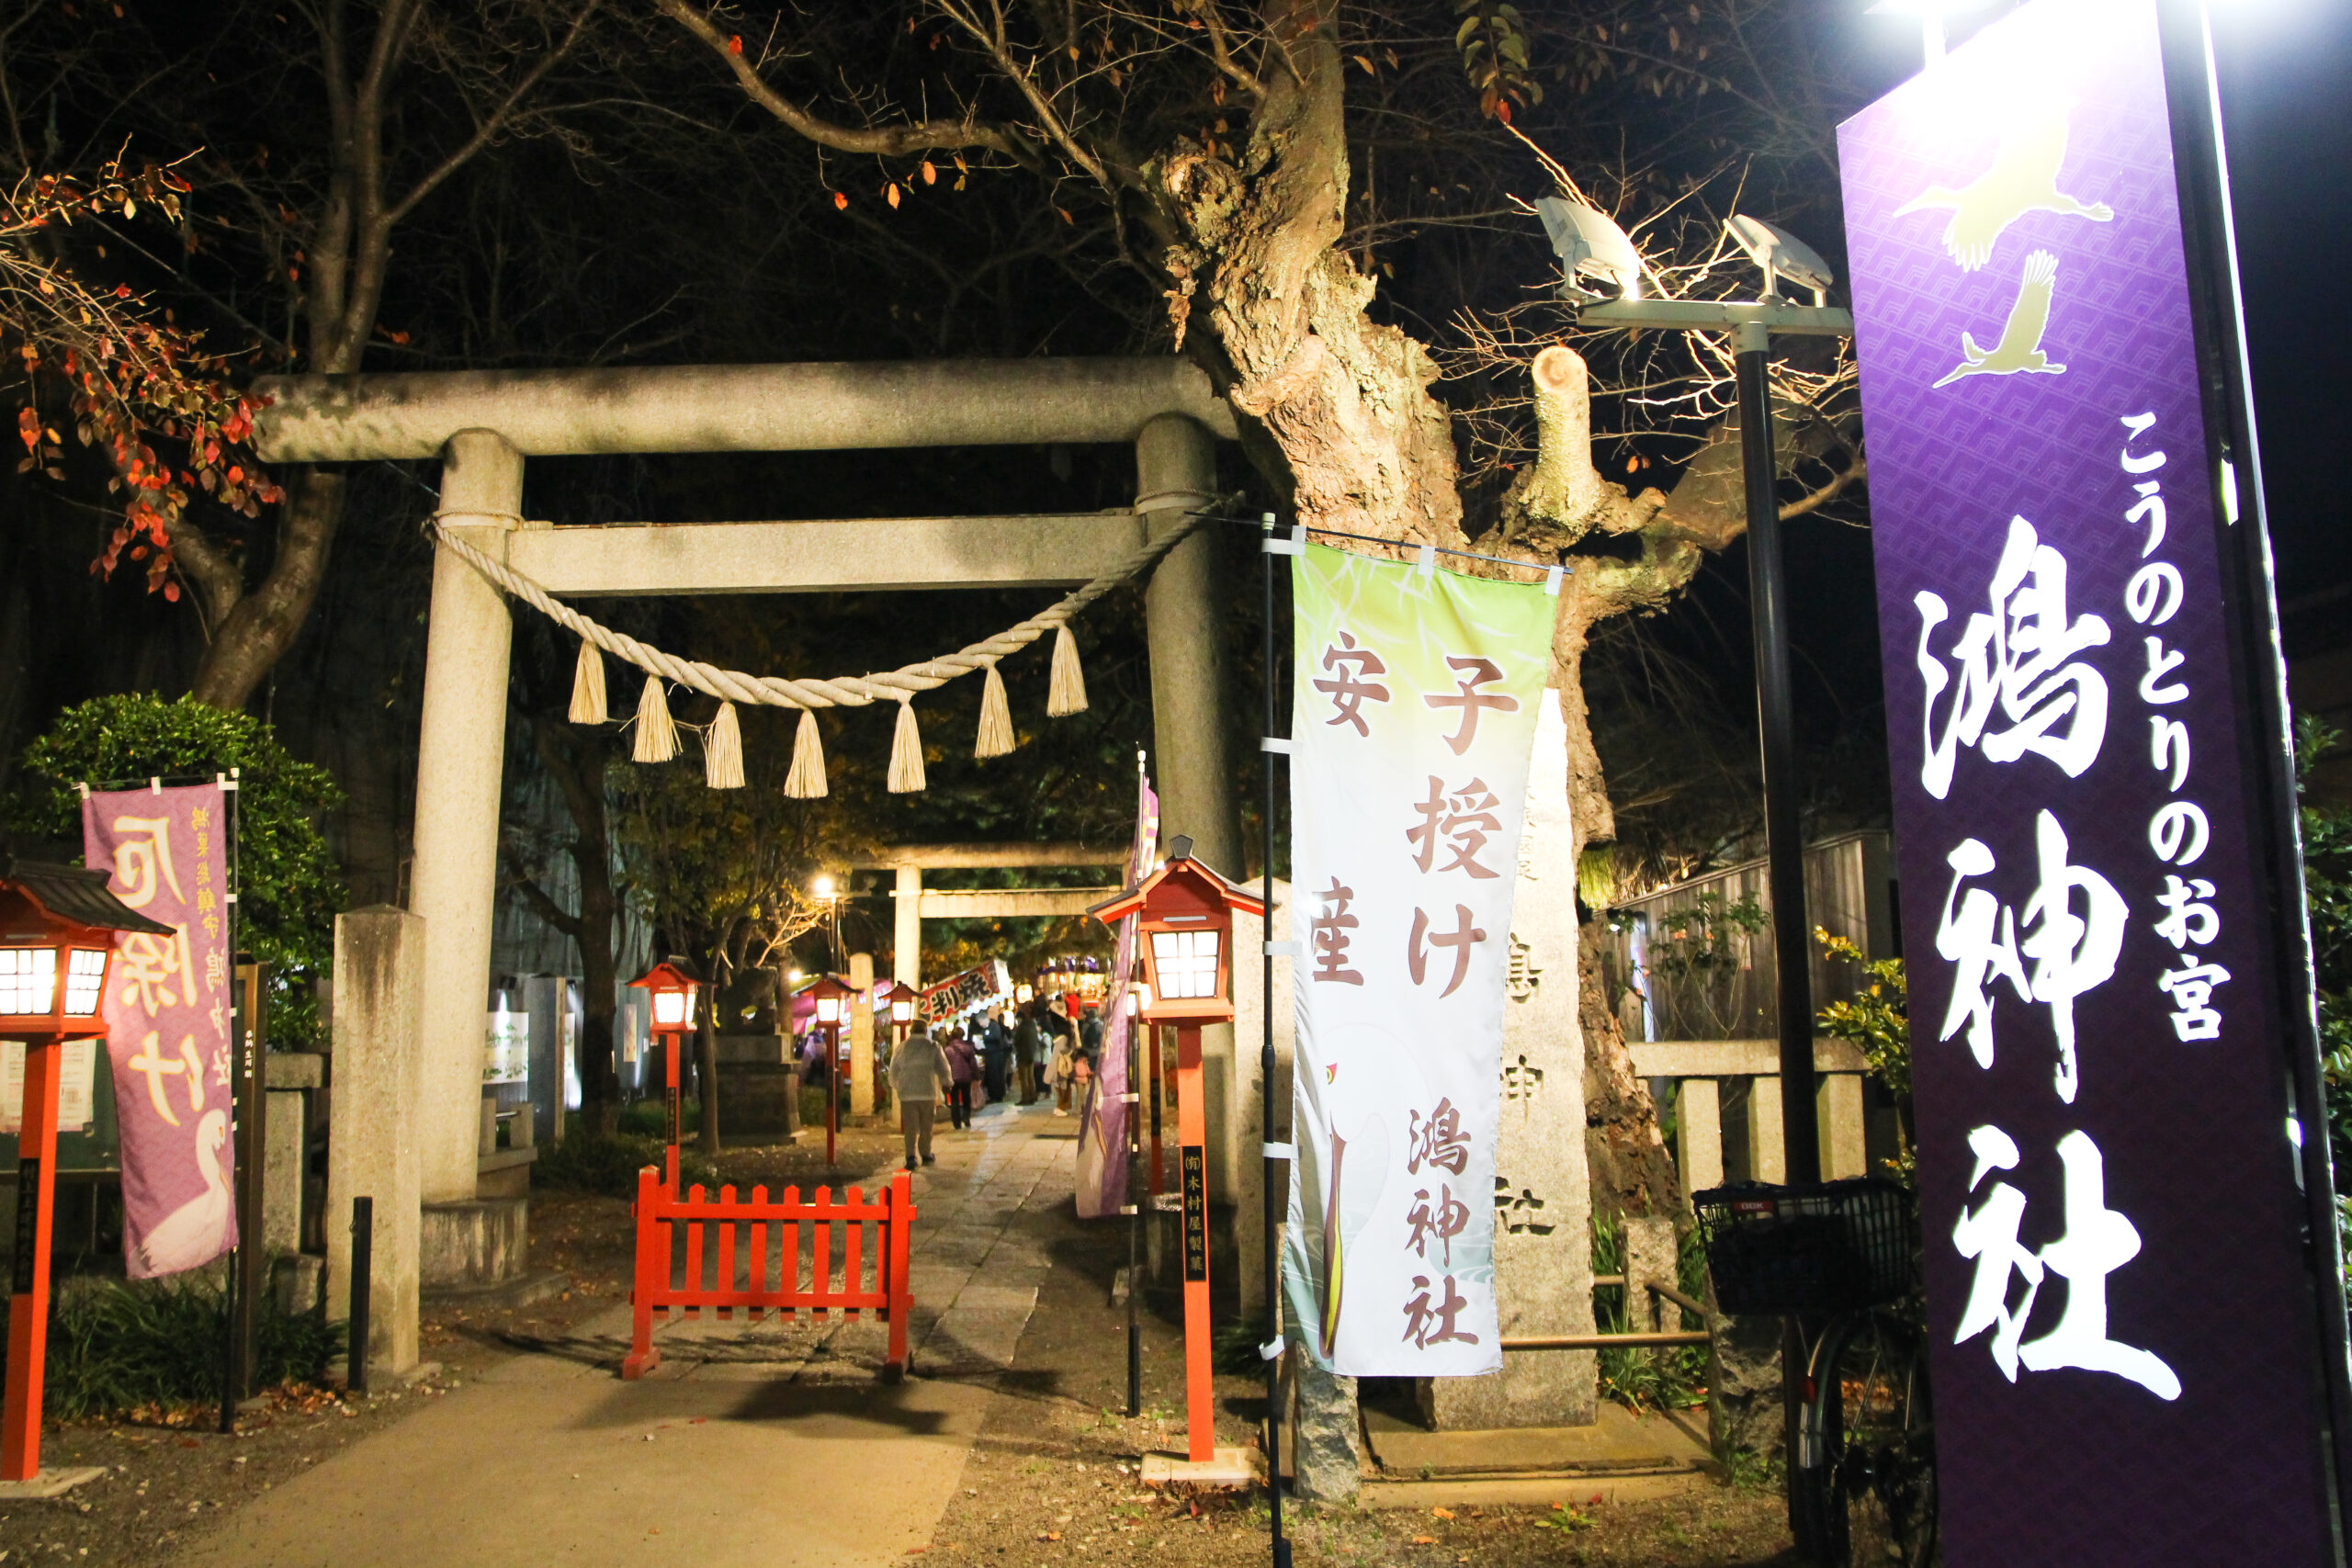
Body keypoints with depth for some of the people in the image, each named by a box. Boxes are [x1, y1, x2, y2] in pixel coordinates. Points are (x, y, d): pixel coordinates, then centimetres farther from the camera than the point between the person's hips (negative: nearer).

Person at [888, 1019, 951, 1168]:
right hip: (928, 1092, -1)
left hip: (907, 1094, 1)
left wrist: (894, 1085, 34)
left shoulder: (901, 1048, 5)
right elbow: (943, 1069, 0)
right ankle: (925, 1155, 23)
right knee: (926, 1127, 14)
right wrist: (947, 1082, 21)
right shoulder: (933, 1047, -1)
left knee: (910, 1128, 1)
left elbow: (893, 1071, 15)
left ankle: (911, 1155, -15)